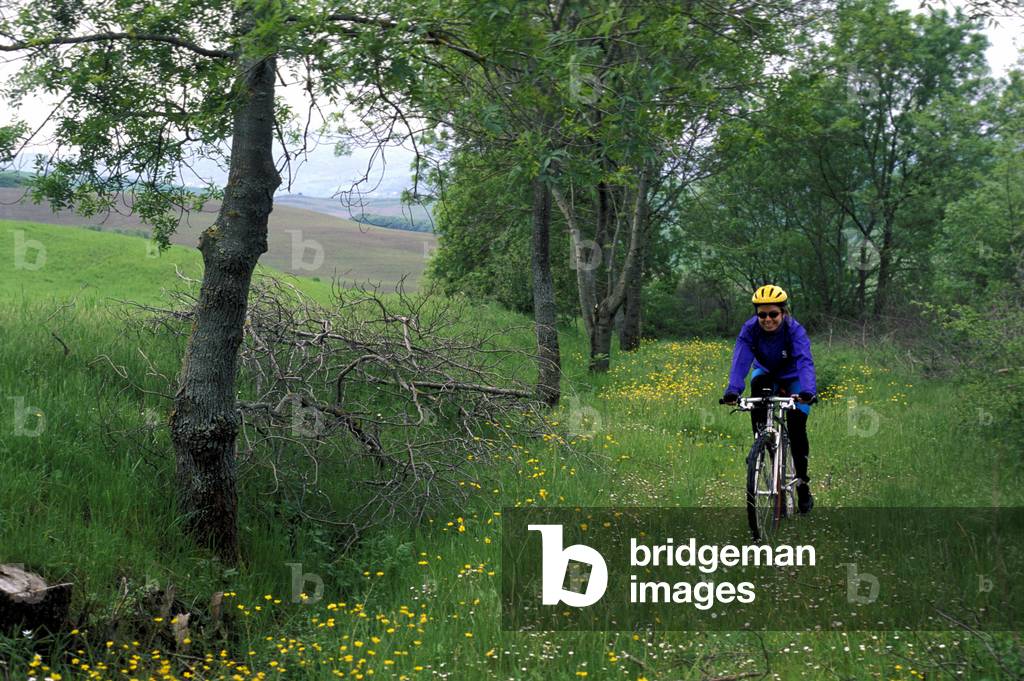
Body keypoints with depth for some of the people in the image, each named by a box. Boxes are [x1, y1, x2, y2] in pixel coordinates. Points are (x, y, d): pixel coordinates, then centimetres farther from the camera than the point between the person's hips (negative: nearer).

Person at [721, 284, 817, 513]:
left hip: (792, 378, -2)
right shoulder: (750, 329, -26)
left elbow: (805, 362, -44)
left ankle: (803, 483, 5)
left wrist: (808, 391, -61)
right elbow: (740, 361, -35)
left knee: (796, 428, -13)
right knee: (758, 384, -33)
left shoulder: (795, 330, -31)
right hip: (766, 373, 2)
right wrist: (733, 390, -52)